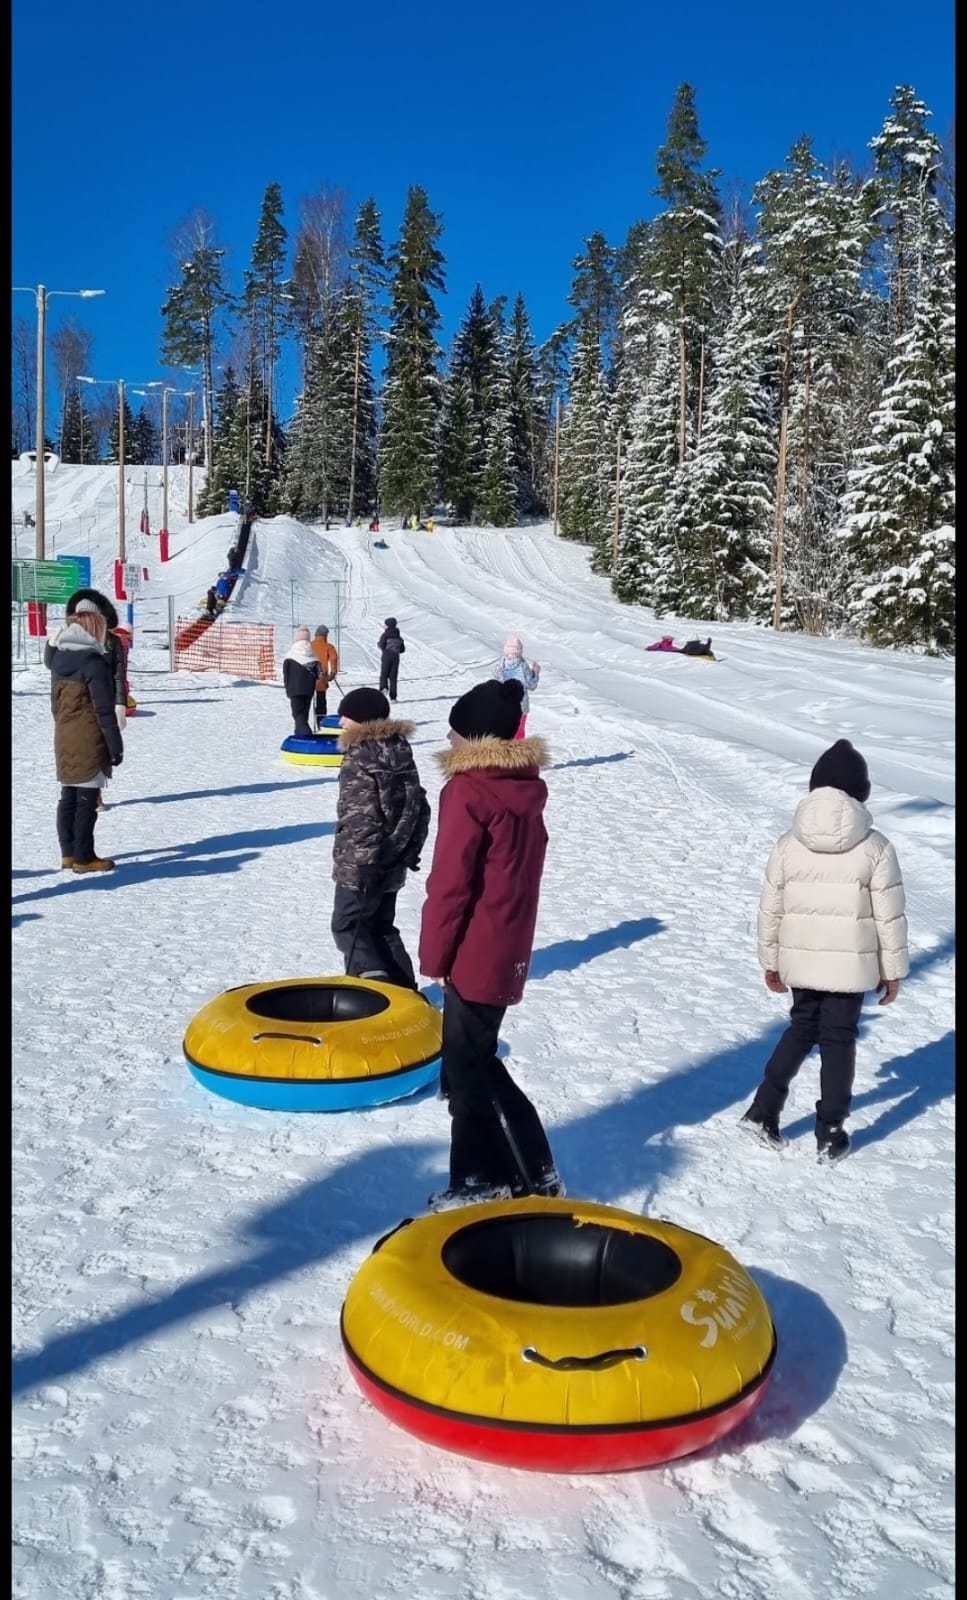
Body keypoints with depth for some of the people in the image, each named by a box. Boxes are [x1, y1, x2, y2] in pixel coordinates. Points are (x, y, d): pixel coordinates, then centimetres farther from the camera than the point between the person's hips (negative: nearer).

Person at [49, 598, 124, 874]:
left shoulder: (59, 656, 8)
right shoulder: (94, 661, -17)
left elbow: (55, 701, 15)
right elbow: (104, 710, -17)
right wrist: (115, 745, -12)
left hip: (64, 739, 8)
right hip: (89, 741, -8)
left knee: (68, 796, 14)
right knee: (86, 799, -1)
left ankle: (69, 853, 21)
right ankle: (83, 858, 4)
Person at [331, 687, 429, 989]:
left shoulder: (359, 758, -18)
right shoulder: (400, 753, 7)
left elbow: (361, 818, -23)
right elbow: (419, 807, 12)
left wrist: (362, 865, -19)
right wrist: (410, 852, 18)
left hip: (362, 865, -8)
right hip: (392, 864, 8)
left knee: (348, 926, 4)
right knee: (381, 926, 19)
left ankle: (375, 982, -6)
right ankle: (402, 986, 19)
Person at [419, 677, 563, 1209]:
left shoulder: (469, 792, -17)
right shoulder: (527, 790, 8)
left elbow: (449, 885, -16)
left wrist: (434, 956, -6)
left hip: (474, 956, -8)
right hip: (510, 953, 8)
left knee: (465, 1072, 6)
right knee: (478, 1061, 20)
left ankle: (484, 1181, 16)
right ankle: (532, 1170, 25)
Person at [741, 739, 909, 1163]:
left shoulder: (788, 845, -4)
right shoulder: (875, 848, -10)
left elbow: (770, 910, 1)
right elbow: (889, 916, -6)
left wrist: (770, 961, 13)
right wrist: (893, 970, 6)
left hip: (800, 962, 2)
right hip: (851, 965, -2)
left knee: (802, 1028, 21)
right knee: (839, 1040, 11)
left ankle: (763, 1110, 15)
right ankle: (830, 1134, 17)